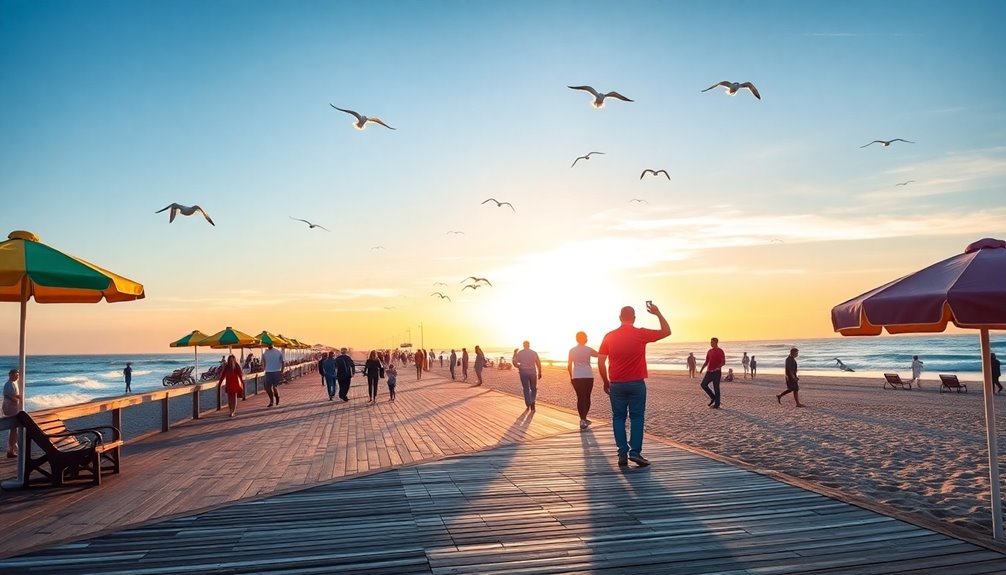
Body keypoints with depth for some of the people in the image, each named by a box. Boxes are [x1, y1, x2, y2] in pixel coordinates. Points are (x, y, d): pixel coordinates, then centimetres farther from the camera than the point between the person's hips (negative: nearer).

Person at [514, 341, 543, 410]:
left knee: (526, 389, 11)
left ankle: (528, 405, 9)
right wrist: (539, 373, 5)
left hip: (523, 372, 0)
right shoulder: (534, 353, -1)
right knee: (533, 389, 14)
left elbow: (514, 362, -7)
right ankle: (532, 402, -8)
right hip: (532, 372, 0)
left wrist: (519, 367, 13)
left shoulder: (519, 353, -2)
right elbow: (538, 363, -3)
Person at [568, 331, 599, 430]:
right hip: (588, 376, -1)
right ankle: (583, 419, 14)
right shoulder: (588, 350, -4)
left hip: (576, 377, 1)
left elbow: (569, 366, 5)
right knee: (587, 397, 12)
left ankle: (583, 419, 0)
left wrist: (571, 377, 15)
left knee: (580, 398, 6)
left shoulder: (572, 350, 3)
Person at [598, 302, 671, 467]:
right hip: (636, 383, -1)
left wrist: (605, 382, 11)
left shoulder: (609, 336, -1)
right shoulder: (641, 334, -6)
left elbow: (601, 362, 0)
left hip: (616, 384, 2)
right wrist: (658, 313, 15)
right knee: (637, 417, 6)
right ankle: (635, 452, -2)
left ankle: (622, 454, 5)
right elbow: (667, 331, 6)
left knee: (618, 418, 8)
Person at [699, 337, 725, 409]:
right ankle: (713, 397, 18)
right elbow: (706, 362, 19)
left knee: (716, 388, -3)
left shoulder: (720, 351, -7)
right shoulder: (709, 351, 13)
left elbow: (723, 362, -13)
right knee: (703, 384, 1)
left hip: (716, 372, -7)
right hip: (709, 372, 7)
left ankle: (717, 405, 5)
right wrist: (702, 369, 6)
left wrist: (718, 368, -29)